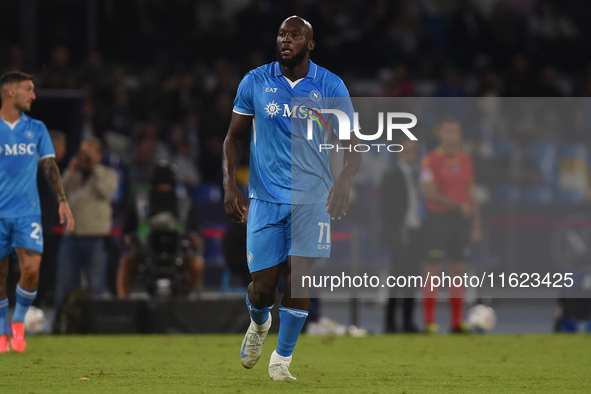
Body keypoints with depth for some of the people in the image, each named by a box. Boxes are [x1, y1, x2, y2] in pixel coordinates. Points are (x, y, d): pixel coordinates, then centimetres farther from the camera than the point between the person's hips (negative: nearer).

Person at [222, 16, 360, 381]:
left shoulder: (330, 86, 0)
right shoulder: (255, 83, 2)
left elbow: (353, 142, 2)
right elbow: (234, 136, 10)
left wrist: (345, 181, -17)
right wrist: (229, 184, -4)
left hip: (312, 198, -1)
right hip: (265, 197, 1)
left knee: (299, 278, -9)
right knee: (263, 287, -2)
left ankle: (282, 359, 7)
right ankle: (259, 323, 34)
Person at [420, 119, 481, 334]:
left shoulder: (465, 160, 12)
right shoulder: (431, 159, -4)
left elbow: (471, 193, 15)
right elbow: (431, 193, -11)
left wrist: (476, 224, 12)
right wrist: (458, 205, -18)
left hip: (461, 219, 5)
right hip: (438, 217, -5)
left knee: (458, 270, 5)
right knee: (434, 270, -5)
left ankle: (457, 322, 9)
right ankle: (429, 322, -3)